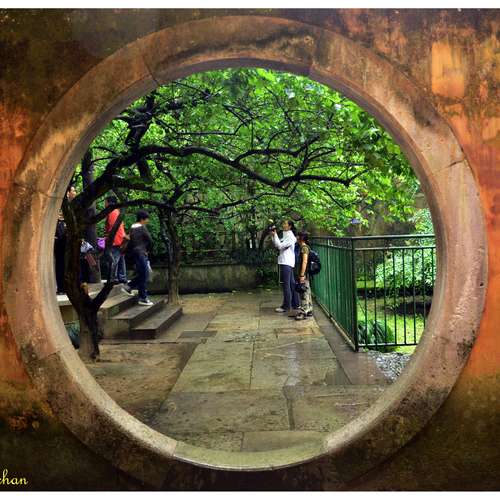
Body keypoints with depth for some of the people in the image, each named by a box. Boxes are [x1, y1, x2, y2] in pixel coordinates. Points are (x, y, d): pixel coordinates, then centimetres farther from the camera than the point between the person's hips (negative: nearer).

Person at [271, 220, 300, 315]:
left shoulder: (290, 237, -11)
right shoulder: (285, 236, 17)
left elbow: (280, 246, -16)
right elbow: (276, 245, 16)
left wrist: (275, 235, -12)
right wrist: (273, 235, 6)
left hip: (286, 263, -10)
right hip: (286, 263, 10)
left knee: (286, 284, -5)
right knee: (291, 283, 12)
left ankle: (286, 306, 0)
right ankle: (295, 304, 19)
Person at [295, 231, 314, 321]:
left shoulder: (304, 247, -15)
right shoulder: (305, 247, 15)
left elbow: (304, 262, -22)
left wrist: (302, 275, -23)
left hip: (304, 274, -10)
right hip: (306, 274, 10)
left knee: (304, 293, -7)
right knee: (307, 292, 14)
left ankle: (303, 313, -5)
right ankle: (309, 311, 21)